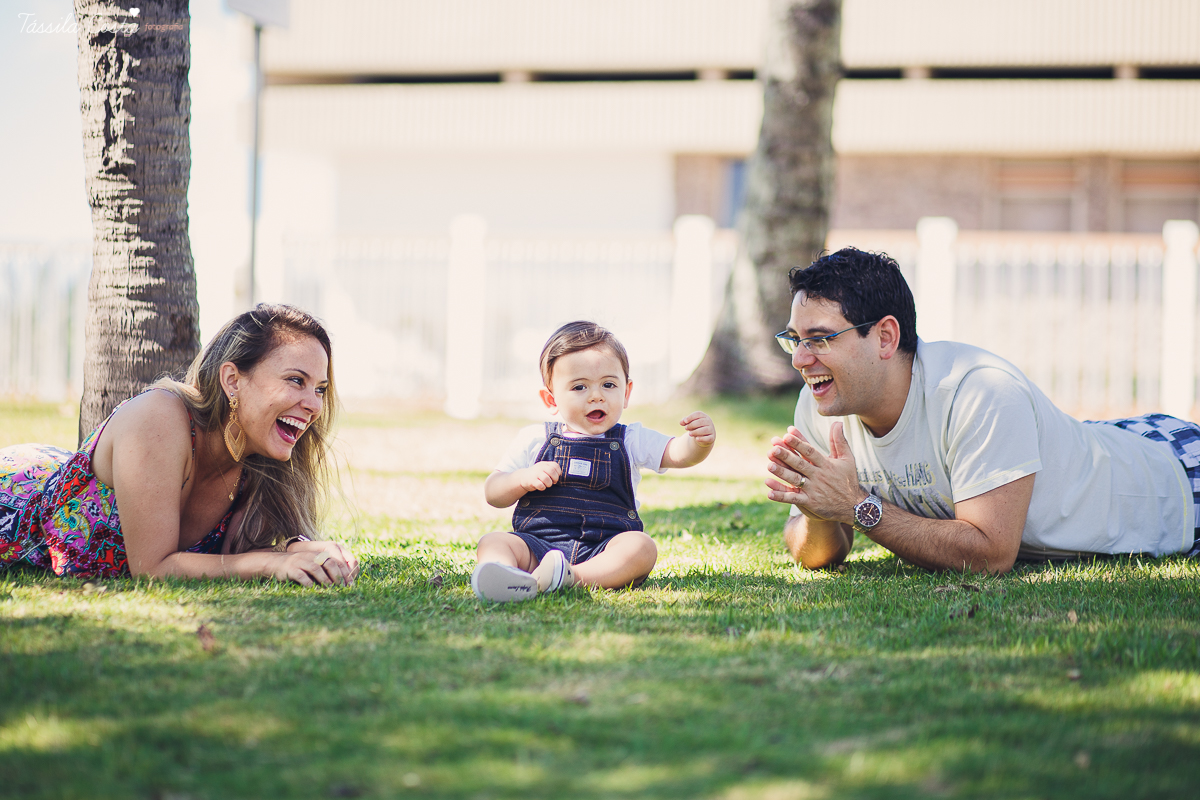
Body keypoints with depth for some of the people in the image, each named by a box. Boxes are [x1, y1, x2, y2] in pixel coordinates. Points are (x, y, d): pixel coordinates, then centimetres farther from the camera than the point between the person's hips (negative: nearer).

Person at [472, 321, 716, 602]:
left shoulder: (631, 441, 13)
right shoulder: (534, 440, 13)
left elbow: (678, 453, 0)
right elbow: (492, 492, 14)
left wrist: (701, 442, -24)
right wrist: (524, 479, -8)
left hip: (602, 550, 0)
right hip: (539, 543, 0)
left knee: (641, 547, -29)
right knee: (492, 542, -25)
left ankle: (573, 578, -49)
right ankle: (509, 579, -58)